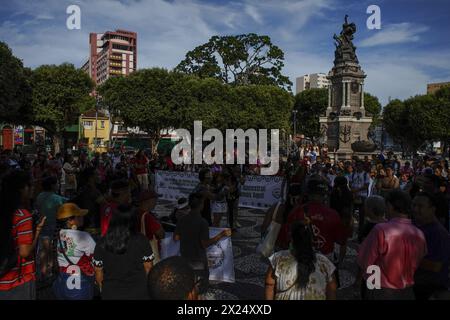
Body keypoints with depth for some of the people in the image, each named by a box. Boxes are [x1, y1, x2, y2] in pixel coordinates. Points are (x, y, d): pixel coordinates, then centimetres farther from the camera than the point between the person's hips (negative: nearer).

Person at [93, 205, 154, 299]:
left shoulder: (102, 243, -13)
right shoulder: (141, 240, -16)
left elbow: (98, 270, -3)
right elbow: (148, 266, -5)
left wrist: (102, 288, 15)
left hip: (111, 294, 1)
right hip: (137, 292, -1)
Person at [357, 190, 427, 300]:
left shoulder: (381, 230, -25)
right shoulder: (420, 235, -9)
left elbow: (363, 262, -17)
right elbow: (418, 265, 5)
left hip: (381, 293, -4)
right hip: (407, 293, 5)